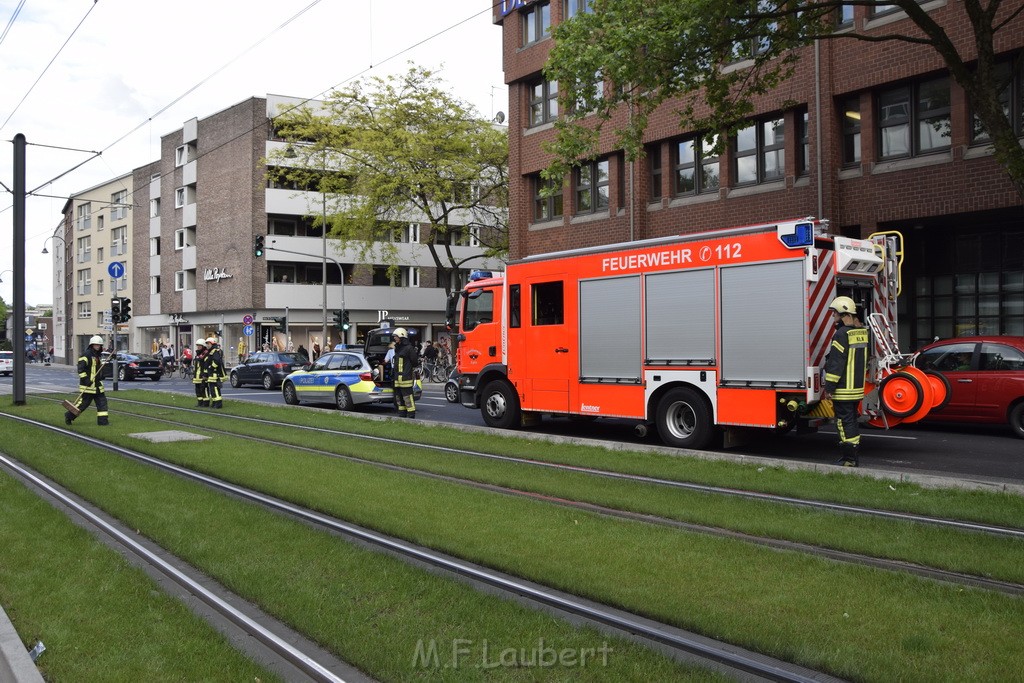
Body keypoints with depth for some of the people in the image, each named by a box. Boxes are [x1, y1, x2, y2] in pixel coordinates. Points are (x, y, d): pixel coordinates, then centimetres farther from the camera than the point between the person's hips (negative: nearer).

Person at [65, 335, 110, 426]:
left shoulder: (98, 356, 16)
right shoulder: (86, 355, -12)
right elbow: (80, 368, -19)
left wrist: (101, 377, 16)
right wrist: (85, 379, -24)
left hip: (97, 384, 8)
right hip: (88, 385, -8)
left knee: (102, 401, 3)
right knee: (84, 402, -3)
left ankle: (103, 420, 5)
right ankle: (69, 416, 14)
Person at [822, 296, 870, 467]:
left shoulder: (842, 334, -17)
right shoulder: (862, 332, 11)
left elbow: (836, 363, -19)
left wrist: (829, 387, -15)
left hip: (844, 389, -9)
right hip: (858, 387, 9)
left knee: (844, 422, -4)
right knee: (851, 421, 17)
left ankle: (849, 458, -2)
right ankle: (854, 455, 23)